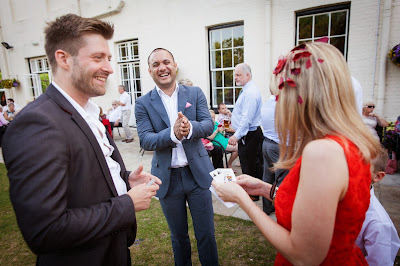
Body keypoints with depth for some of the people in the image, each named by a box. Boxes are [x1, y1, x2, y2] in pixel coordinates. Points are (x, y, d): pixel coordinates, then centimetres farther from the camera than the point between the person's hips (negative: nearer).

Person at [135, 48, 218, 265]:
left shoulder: (195, 94, 0)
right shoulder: (143, 104, -3)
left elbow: (208, 125, -9)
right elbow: (145, 140, -11)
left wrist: (190, 128, -31)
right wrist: (173, 134, -30)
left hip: (198, 173, 0)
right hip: (167, 178, 1)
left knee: (206, 234, 12)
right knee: (178, 236, 20)